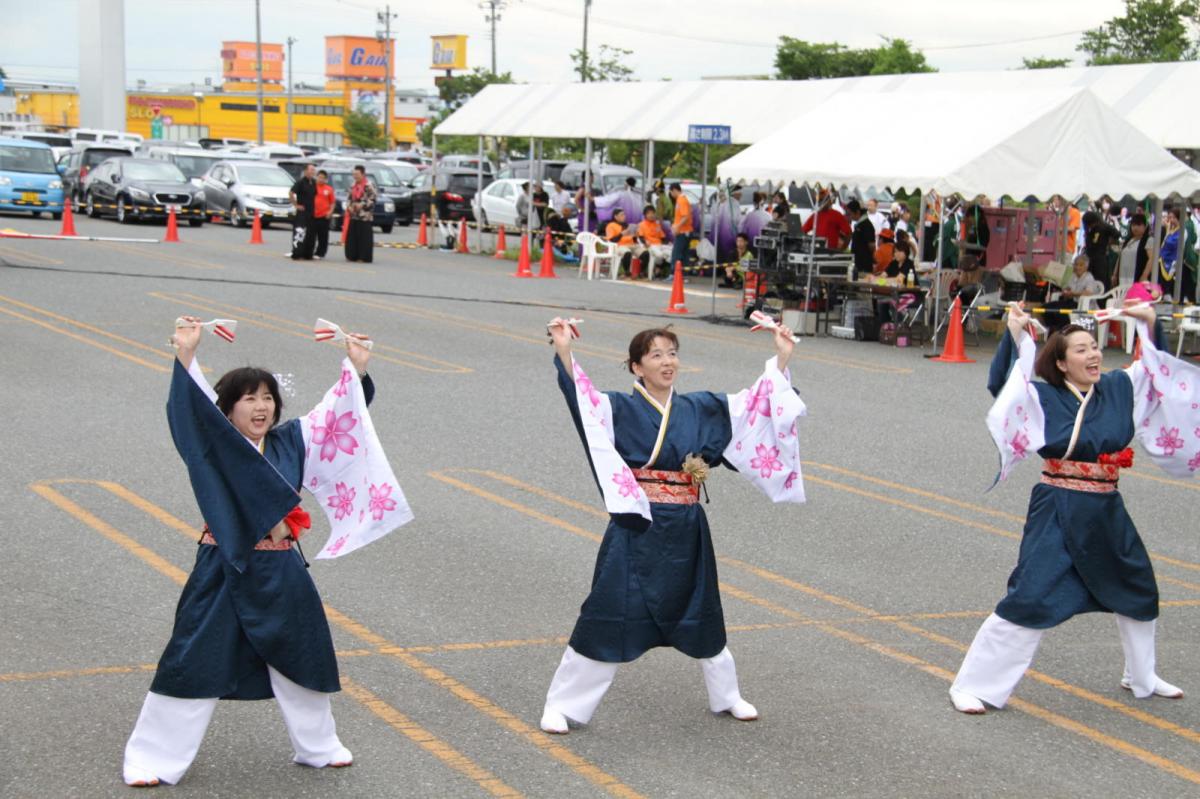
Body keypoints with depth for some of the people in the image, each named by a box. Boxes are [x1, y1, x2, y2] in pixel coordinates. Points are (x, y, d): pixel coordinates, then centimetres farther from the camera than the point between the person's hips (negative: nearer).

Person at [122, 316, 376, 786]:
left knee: (301, 658, 17)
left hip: (282, 572, 5)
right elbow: (193, 405, -25)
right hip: (224, 572, -5)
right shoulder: (212, 444, -8)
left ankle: (318, 746, 37)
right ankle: (153, 759, 10)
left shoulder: (289, 442, 4)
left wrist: (358, 369, -1)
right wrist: (185, 356, -38)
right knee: (196, 661, -2)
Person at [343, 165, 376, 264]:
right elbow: (349, 197, 20)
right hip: (353, 215, 7)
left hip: (365, 216, -7)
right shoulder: (353, 186, 15)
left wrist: (362, 205, -17)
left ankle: (365, 257, -2)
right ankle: (352, 255, 16)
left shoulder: (369, 186, -8)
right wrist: (349, 206, 1)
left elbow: (372, 200, -12)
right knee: (352, 236, 8)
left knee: (365, 237, -6)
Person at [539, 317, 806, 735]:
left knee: (699, 614, 20)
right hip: (636, 531, -4)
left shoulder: (700, 409, 6)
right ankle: (561, 705, 8)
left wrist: (781, 360, 2)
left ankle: (726, 696, 39)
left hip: (686, 531, 4)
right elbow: (582, 399, -25)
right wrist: (564, 353, -40)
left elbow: (756, 404, 11)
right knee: (608, 616, -4)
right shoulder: (621, 409, -7)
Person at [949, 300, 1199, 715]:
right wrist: (1015, 335, -26)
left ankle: (1141, 677, 46)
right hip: (1059, 513, -6)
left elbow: (1157, 368, 20)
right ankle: (971, 687, -5)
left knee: (1137, 590, 22)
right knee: (1030, 599, -12)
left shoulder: (1117, 388, 5)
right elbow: (1001, 384, -23)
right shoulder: (1044, 398, -9)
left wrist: (1149, 324, 8)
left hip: (1107, 512, 6)